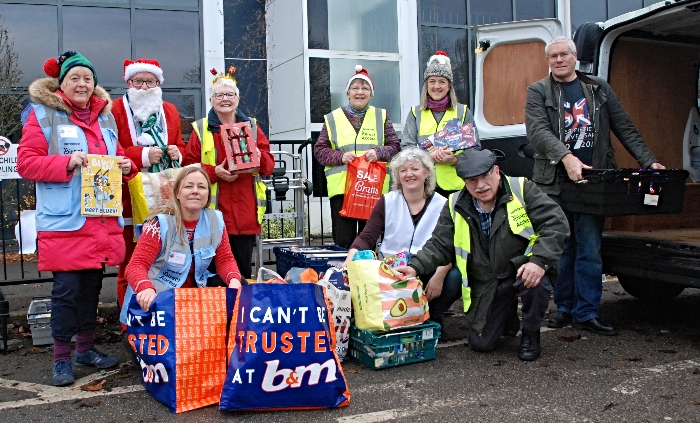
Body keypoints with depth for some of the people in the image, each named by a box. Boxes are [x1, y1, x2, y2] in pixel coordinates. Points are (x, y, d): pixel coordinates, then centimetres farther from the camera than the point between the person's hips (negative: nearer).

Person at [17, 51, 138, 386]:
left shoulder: (105, 116, 16)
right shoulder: (43, 114, -1)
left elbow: (117, 156, 24)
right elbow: (26, 162, -7)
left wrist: (125, 166, 1)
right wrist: (67, 163, -20)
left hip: (102, 218, 5)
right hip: (64, 221, -5)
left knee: (92, 286, 13)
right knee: (67, 289, -3)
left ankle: (87, 347, 27)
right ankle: (61, 357, 10)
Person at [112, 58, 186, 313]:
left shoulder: (170, 111, 18)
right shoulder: (115, 110, 1)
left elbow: (180, 147, 22)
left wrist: (177, 153, 0)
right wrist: (142, 155, -17)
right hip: (130, 201, -4)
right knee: (131, 263, 0)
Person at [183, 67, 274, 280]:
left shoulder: (251, 126, 13)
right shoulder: (201, 129, 6)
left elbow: (269, 166, 10)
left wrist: (260, 157, -12)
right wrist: (214, 171, -15)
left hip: (246, 213, 2)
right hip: (214, 214, -2)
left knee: (244, 270, 7)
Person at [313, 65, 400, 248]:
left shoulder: (381, 116, 12)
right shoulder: (333, 118, 9)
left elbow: (395, 146, 8)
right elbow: (319, 150, 6)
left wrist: (378, 152, -12)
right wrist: (340, 156, -12)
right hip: (341, 187, -1)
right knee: (343, 242, -1)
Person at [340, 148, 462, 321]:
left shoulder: (442, 205, 0)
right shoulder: (387, 202, 3)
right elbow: (366, 238, -2)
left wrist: (440, 275, -27)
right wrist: (349, 262, -22)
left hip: (429, 272, 0)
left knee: (454, 277, -30)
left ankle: (432, 317, 0)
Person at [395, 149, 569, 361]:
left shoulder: (522, 190, -10)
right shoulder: (456, 206, 1)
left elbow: (555, 224, -16)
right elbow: (439, 246, 2)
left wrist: (540, 261, -31)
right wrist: (415, 267, -16)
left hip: (522, 268, -3)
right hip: (486, 285, 3)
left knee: (535, 280, -37)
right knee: (480, 343, -3)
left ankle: (530, 334, -5)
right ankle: (508, 313, 32)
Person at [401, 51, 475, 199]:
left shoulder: (463, 112, 11)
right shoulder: (416, 113, 13)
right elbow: (406, 146, 4)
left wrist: (455, 159, -14)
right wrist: (429, 156, -15)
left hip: (456, 184, 0)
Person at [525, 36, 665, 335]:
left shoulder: (599, 89, 15)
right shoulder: (538, 92, 6)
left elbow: (625, 129, 13)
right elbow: (537, 131, -11)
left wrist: (649, 161, 2)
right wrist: (567, 158, -26)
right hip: (554, 181, -1)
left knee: (590, 251, 0)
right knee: (561, 250, 6)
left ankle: (586, 313, 8)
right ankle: (565, 308, 19)